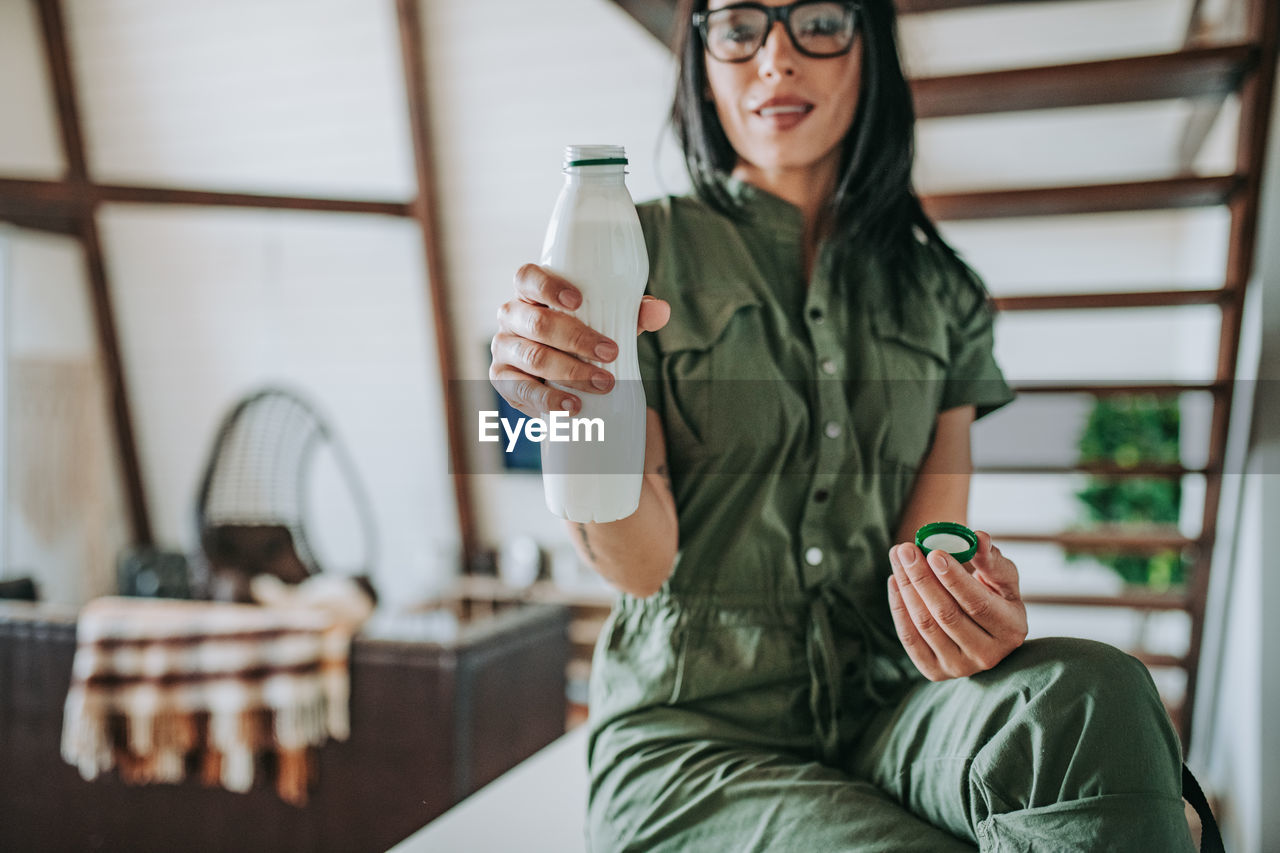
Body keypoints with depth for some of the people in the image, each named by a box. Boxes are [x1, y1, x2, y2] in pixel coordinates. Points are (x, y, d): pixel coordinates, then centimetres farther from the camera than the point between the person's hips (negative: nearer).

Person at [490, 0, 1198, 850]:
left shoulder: (940, 293, 10)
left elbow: (931, 532, 2)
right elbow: (642, 561, -9)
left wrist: (972, 603, -22)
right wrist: (573, 413, -30)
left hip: (882, 712, 3)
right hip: (693, 734, -3)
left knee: (1094, 698, -29)